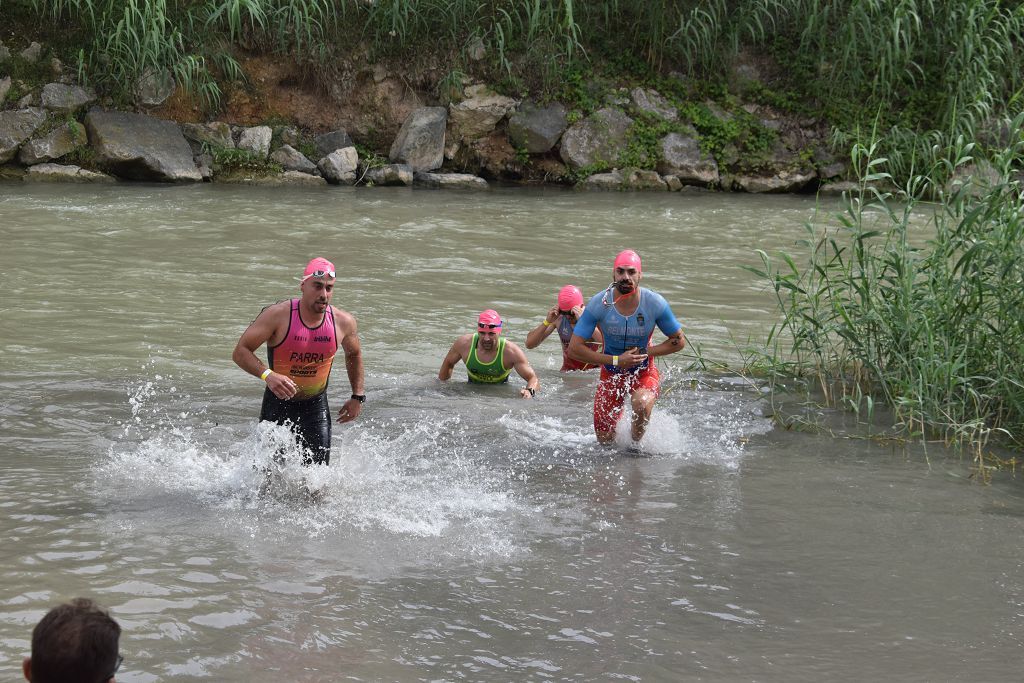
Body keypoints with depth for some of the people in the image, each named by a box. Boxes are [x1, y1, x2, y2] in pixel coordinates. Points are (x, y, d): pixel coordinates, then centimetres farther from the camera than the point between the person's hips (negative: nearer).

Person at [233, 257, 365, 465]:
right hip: (278, 404, -2)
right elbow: (240, 352, -17)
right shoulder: (278, 315, -17)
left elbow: (354, 355, 15)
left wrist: (358, 397, 12)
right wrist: (268, 375, -33)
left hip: (316, 407, 2)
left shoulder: (343, 322, -7)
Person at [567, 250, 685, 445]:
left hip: (644, 372, -1)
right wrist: (616, 360, -22)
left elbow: (678, 341, -3)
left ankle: (636, 445, -5)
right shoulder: (598, 304, -19)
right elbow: (574, 348, -17)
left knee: (641, 404, -36)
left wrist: (645, 353, -18)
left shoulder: (655, 303, -17)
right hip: (611, 373, 1)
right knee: (604, 441, 5)